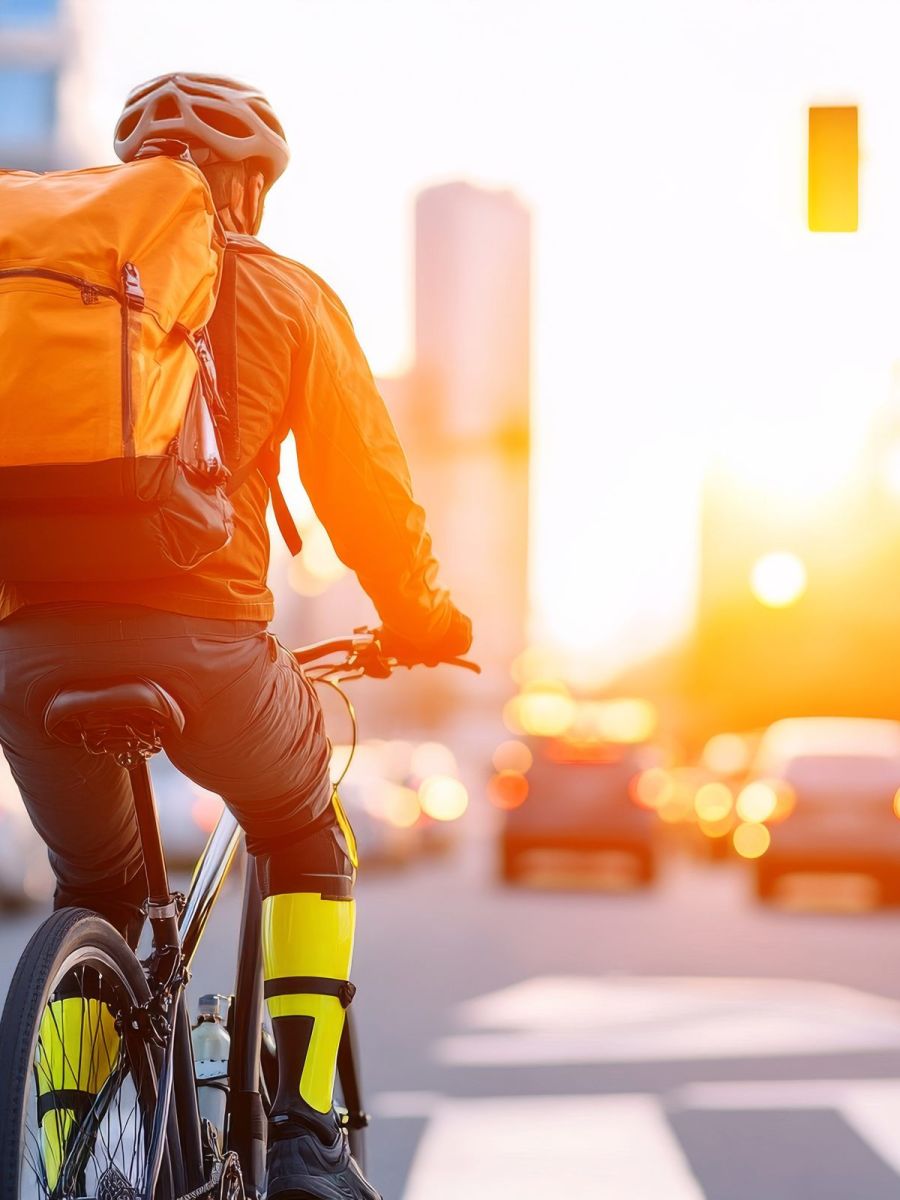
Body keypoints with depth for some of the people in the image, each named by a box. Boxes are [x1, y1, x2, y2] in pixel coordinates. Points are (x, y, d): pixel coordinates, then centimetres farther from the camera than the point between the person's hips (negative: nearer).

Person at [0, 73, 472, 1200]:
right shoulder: (284, 295, 10)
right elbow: (364, 484, 12)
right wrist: (419, 618, 29)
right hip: (201, 637, -2)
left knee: (92, 894, 26)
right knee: (305, 839, 26)